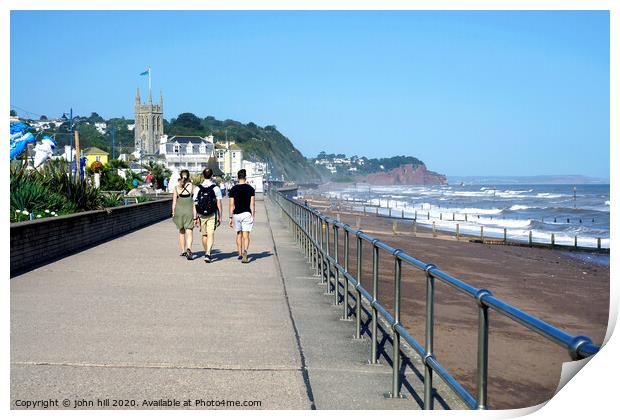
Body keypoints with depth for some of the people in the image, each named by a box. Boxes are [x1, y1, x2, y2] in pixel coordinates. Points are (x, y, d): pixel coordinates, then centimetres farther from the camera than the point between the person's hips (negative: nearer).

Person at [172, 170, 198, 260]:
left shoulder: (176, 187, 0)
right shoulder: (192, 186, -4)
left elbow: (174, 202, 1)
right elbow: (194, 202, -6)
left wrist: (173, 213, 11)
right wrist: (195, 216, -3)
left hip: (179, 210, 2)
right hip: (189, 210, -2)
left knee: (181, 232, 18)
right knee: (189, 232, -3)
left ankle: (183, 251, 26)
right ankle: (188, 249, -25)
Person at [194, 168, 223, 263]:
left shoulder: (198, 188, 0)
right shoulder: (216, 188, -5)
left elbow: (194, 204, 0)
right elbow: (219, 204, -4)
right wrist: (219, 217, 3)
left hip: (201, 215, 3)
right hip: (212, 215, -2)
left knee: (204, 235, 16)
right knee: (210, 235, -6)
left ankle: (206, 253, 29)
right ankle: (208, 254, -21)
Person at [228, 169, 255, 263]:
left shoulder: (233, 189, 1)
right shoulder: (250, 188, -1)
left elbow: (232, 205, 0)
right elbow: (252, 204, -3)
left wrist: (230, 218, 4)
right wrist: (253, 216, 3)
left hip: (236, 214, 2)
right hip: (247, 213, -2)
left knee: (238, 234, 18)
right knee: (246, 236, -5)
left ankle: (240, 254, 25)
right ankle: (245, 252, -28)